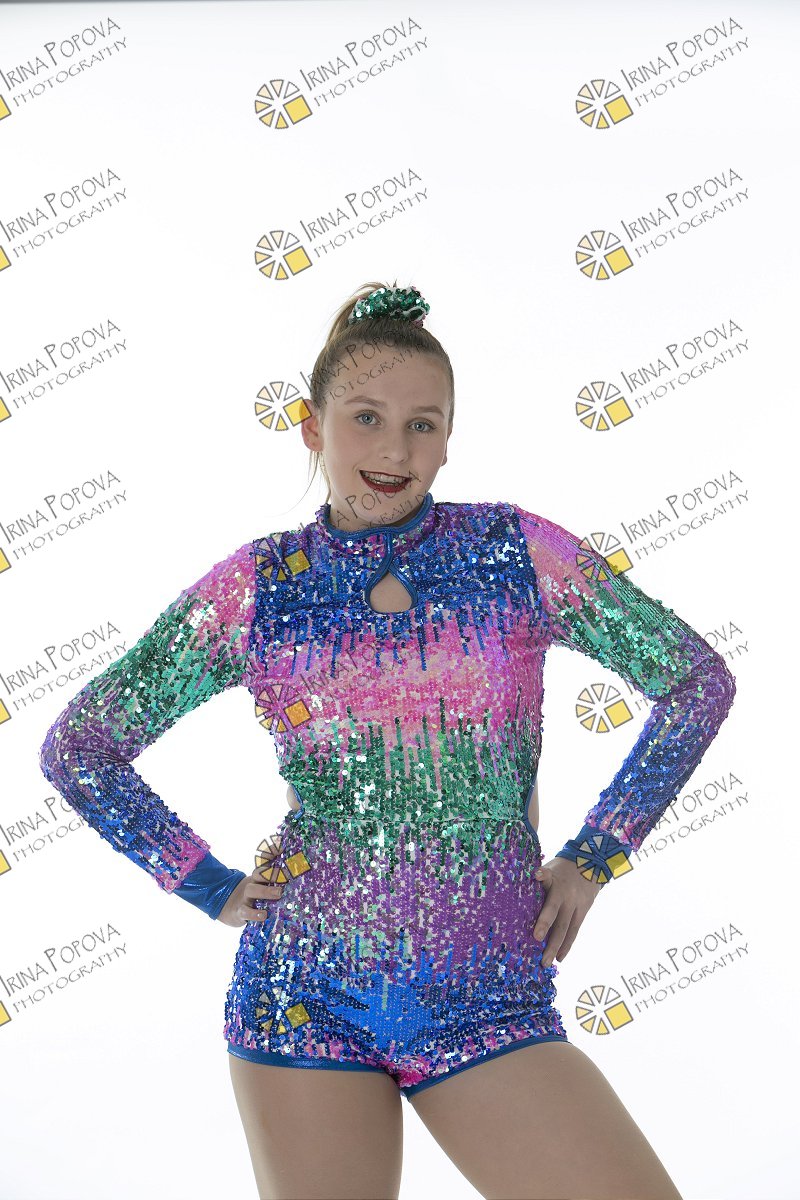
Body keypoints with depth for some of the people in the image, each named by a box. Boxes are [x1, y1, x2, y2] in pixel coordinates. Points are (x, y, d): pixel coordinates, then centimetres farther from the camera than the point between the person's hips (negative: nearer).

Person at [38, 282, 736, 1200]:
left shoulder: (516, 551, -1)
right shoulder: (255, 585, 0)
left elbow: (699, 682, 6)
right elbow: (78, 747, 7)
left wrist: (592, 857, 3)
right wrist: (213, 888, 2)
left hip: (490, 1000, 0)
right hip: (304, 995, 1)